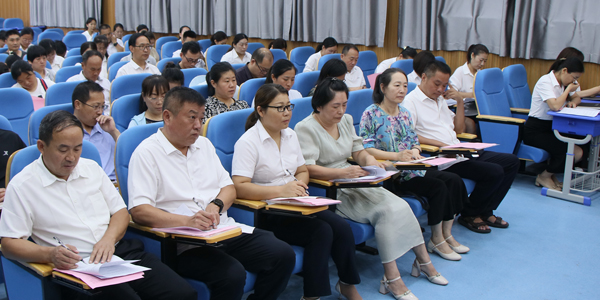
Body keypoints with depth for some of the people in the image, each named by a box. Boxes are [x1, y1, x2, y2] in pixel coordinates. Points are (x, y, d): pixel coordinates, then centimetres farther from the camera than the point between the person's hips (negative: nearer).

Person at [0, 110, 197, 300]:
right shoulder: (22, 186, 2)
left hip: (119, 251, 5)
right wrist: (50, 254, -22)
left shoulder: (91, 168, 18)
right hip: (76, 266, -5)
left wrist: (109, 238, -3)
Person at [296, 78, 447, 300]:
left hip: (354, 183, 7)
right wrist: (343, 172, -30)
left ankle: (423, 260, 2)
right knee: (386, 211, -23)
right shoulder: (305, 129, -10)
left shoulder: (346, 120, 14)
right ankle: (392, 278, -16)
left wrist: (369, 159, -5)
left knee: (399, 207, -12)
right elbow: (307, 169, -19)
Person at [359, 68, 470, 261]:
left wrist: (415, 151, -10)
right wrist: (397, 155, -25)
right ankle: (436, 240, -6)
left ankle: (446, 234, -3)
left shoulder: (404, 113, 15)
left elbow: (415, 142, 16)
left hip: (412, 167, 7)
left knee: (454, 180, -12)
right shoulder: (371, 114, -8)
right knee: (438, 187, -23)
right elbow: (365, 150, -15)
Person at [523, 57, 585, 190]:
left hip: (551, 128, 8)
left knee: (578, 152, -12)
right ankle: (544, 177, 1)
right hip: (535, 130, -8)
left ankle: (550, 173, 10)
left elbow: (577, 98, 22)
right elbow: (555, 106, -30)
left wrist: (573, 101, -2)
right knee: (566, 150, -26)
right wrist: (568, 89, -14)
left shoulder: (563, 83, 10)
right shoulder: (545, 81, -17)